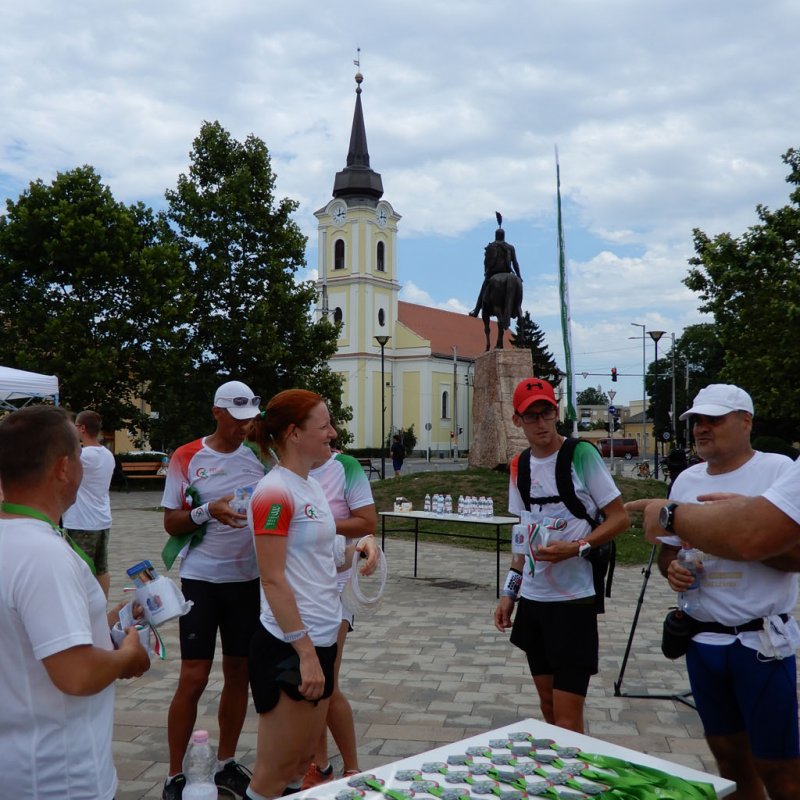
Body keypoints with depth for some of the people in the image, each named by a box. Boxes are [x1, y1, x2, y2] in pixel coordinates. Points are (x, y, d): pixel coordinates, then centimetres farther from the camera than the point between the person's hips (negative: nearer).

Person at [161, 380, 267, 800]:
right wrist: (207, 511, -21)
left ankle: (227, 763, 26)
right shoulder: (186, 458, -5)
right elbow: (170, 523, -3)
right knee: (193, 678, -1)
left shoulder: (260, 456, 3)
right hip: (201, 579, -3)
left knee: (238, 673, 11)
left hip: (248, 579, 3)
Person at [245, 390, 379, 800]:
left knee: (302, 762, 18)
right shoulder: (274, 492, -17)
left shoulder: (312, 486, 10)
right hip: (289, 648, -9)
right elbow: (273, 580, -20)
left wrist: (359, 547, 2)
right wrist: (304, 652, -20)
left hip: (321, 640, 9)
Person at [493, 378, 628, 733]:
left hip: (573, 600, -6)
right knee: (548, 707, 16)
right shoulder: (519, 466, 8)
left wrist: (575, 547, -22)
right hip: (532, 600, 6)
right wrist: (509, 591, 12)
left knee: (568, 721, -5)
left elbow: (619, 518, -7)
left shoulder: (582, 455, -10)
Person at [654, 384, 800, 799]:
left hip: (761, 641, -5)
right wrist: (672, 567, -4)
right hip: (702, 640, 6)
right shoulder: (687, 480, 9)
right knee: (728, 754, 16)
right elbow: (668, 547, 17)